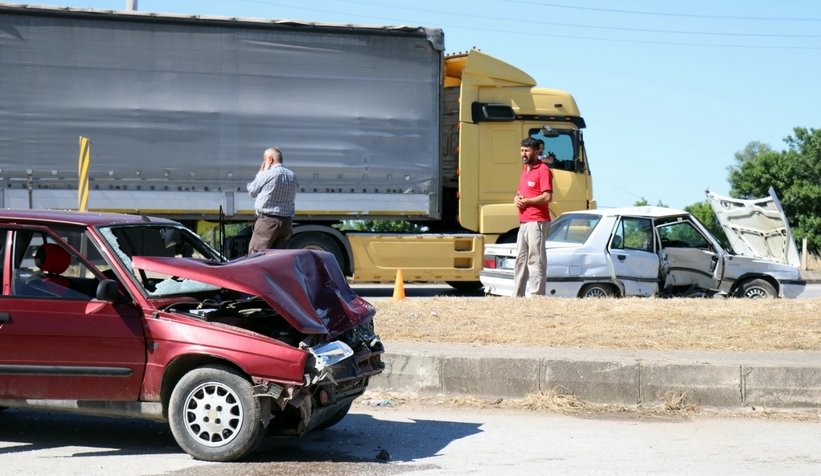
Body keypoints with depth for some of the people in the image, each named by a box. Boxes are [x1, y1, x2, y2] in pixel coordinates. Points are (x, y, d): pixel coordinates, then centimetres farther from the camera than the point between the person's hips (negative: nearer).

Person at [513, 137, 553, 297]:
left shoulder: (543, 170, -9)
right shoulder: (525, 169, 20)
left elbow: (547, 197, -18)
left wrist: (525, 201, -12)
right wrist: (516, 198, 6)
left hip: (537, 222, -10)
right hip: (524, 222, 10)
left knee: (535, 260, -10)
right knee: (520, 260, 13)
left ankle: (537, 295, -10)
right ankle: (517, 295, 19)